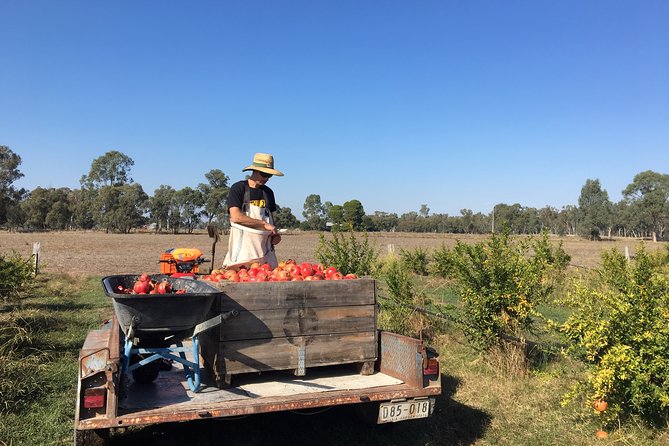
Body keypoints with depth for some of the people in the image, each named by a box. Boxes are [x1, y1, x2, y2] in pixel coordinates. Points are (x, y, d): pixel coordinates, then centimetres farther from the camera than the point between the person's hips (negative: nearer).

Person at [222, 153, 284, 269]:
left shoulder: (268, 192, 16)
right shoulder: (238, 188, -2)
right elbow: (235, 217, -15)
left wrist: (275, 234, 4)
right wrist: (264, 224, -14)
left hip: (265, 247, 5)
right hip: (243, 246, -5)